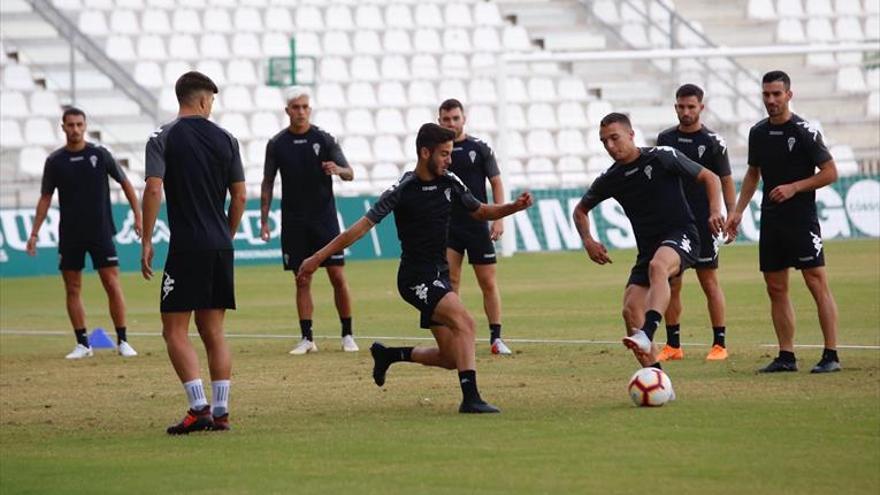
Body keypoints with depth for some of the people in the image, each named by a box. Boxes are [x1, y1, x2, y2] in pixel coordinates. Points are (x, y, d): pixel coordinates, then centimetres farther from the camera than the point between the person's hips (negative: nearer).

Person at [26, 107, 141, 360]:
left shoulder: (99, 154, -1)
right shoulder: (55, 160, 2)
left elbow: (125, 183, 6)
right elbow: (45, 197, 8)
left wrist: (138, 216, 2)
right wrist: (34, 232, 4)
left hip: (101, 232, -2)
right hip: (69, 235, 2)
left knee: (112, 284, -6)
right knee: (73, 289, 3)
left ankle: (122, 341, 1)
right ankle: (82, 344, 10)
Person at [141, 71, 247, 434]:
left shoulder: (163, 138, -3)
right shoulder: (225, 139, 7)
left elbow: (153, 189, -13)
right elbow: (239, 195, 8)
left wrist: (146, 242, -7)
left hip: (186, 247, -4)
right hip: (220, 247, 4)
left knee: (175, 331, 0)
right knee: (213, 332, 11)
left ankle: (199, 408, -13)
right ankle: (220, 411, 6)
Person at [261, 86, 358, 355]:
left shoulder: (324, 139, -1)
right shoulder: (277, 144, 3)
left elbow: (349, 173, -5)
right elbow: (268, 183, 8)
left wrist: (338, 170, -28)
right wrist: (264, 220, 3)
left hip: (324, 219, -1)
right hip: (294, 222, 1)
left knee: (338, 277, -4)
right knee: (302, 281, 2)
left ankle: (347, 335, 5)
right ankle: (307, 338, 5)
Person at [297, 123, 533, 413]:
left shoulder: (450, 183, 4)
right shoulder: (403, 191, -13)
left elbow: (481, 212, 19)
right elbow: (362, 226, -13)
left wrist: (515, 207, 0)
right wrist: (318, 258, -14)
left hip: (439, 276, 7)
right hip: (416, 278, -7)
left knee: (450, 358, 6)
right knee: (464, 321, -28)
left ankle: (389, 355, 28)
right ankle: (470, 397, -29)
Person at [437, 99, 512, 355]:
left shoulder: (479, 148, 1)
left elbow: (496, 182, 3)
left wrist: (499, 218, -6)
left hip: (478, 225, -1)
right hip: (447, 226, 1)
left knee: (488, 282, 0)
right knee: (450, 281, -7)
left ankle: (496, 338, 7)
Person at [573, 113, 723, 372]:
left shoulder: (663, 158, -5)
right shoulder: (610, 179, 9)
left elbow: (710, 178, 2)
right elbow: (581, 210, 26)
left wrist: (715, 211, -15)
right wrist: (588, 241, 9)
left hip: (681, 237, -6)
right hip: (647, 249, 6)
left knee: (657, 265, -39)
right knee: (631, 311, -11)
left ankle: (647, 335, -57)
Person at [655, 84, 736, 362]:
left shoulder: (713, 142, -3)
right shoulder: (666, 139, 9)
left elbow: (726, 181, -1)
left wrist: (732, 217, -9)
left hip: (702, 223, -4)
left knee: (709, 282, -2)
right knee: (671, 284, 4)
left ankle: (719, 344, 2)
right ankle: (673, 346, 10)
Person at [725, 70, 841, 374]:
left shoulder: (804, 132, -8)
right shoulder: (758, 133, 10)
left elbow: (830, 173, -7)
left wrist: (794, 188, -15)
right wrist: (738, 211, 16)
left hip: (802, 220, -7)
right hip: (770, 221, 7)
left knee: (817, 284, -9)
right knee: (776, 289, 6)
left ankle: (831, 356, -9)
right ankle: (786, 357, 11)